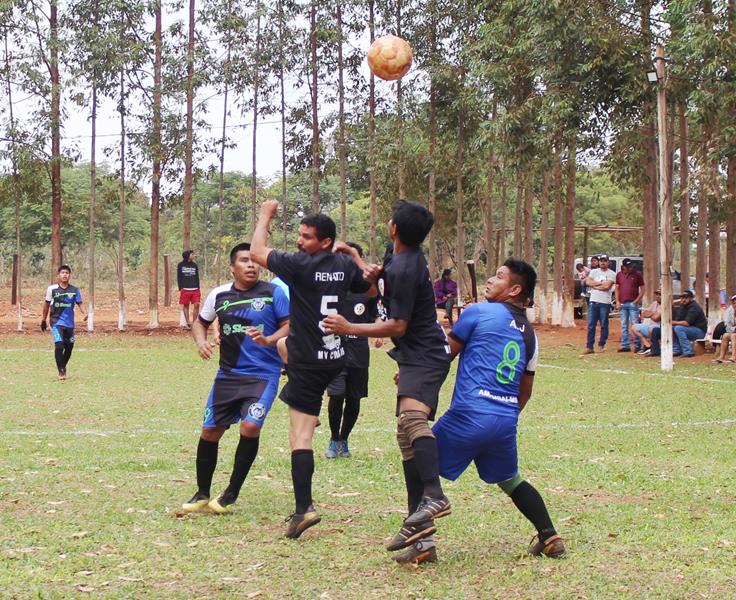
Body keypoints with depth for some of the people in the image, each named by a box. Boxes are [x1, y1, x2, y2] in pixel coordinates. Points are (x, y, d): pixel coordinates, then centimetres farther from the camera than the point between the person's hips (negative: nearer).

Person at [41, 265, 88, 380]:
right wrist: (44, 320, 15)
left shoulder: (75, 290, 1)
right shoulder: (52, 289, -2)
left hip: (69, 323, 3)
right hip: (56, 322, -3)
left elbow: (80, 303, -2)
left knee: (69, 348, 11)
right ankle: (61, 371, -5)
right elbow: (47, 304, 9)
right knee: (59, 345, -18)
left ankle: (63, 366, 37)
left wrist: (84, 313, -23)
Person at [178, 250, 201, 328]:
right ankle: (188, 323, 8)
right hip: (185, 289, -2)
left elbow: (197, 278, 14)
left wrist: (198, 288, 7)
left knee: (196, 305, -8)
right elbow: (179, 278, 3)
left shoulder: (194, 265, 12)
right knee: (186, 306, 2)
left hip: (195, 289, 2)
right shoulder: (180, 265, 3)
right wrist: (180, 289, -5)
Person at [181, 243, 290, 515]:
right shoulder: (219, 295, 4)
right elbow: (200, 322, 18)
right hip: (228, 375, 4)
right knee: (210, 431, 4)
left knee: (250, 426, -21)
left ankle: (231, 494, -3)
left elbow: (289, 326, -3)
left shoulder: (273, 293, -5)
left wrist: (268, 339, -21)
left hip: (263, 374, -4)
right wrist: (201, 341, -3)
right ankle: (202, 494, 23)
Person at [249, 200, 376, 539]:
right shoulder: (345, 266, 3)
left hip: (308, 362, -8)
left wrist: (266, 216, 8)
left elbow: (257, 251, -5)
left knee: (300, 436, -9)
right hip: (336, 357, 8)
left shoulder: (300, 264, -16)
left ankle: (303, 508, -17)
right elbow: (372, 290, 20)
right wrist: (355, 256, 23)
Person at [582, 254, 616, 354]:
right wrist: (601, 283, -8)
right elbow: (588, 282, -2)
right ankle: (589, 347, 3)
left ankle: (601, 345, 11)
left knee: (604, 325, 2)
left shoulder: (611, 274, 1)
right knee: (591, 325, 2)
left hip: (605, 303, -3)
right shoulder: (594, 272, 13)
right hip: (593, 301, 3)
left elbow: (607, 286, -13)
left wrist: (594, 285, -5)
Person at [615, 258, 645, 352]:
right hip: (622, 304, 4)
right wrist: (617, 301, 4)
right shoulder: (619, 275, 10)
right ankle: (625, 345, 11)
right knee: (624, 326, 7)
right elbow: (617, 289, 14)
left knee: (635, 325, -6)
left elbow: (642, 289, 1)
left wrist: (637, 300, -9)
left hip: (633, 303, -4)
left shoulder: (637, 274, 0)